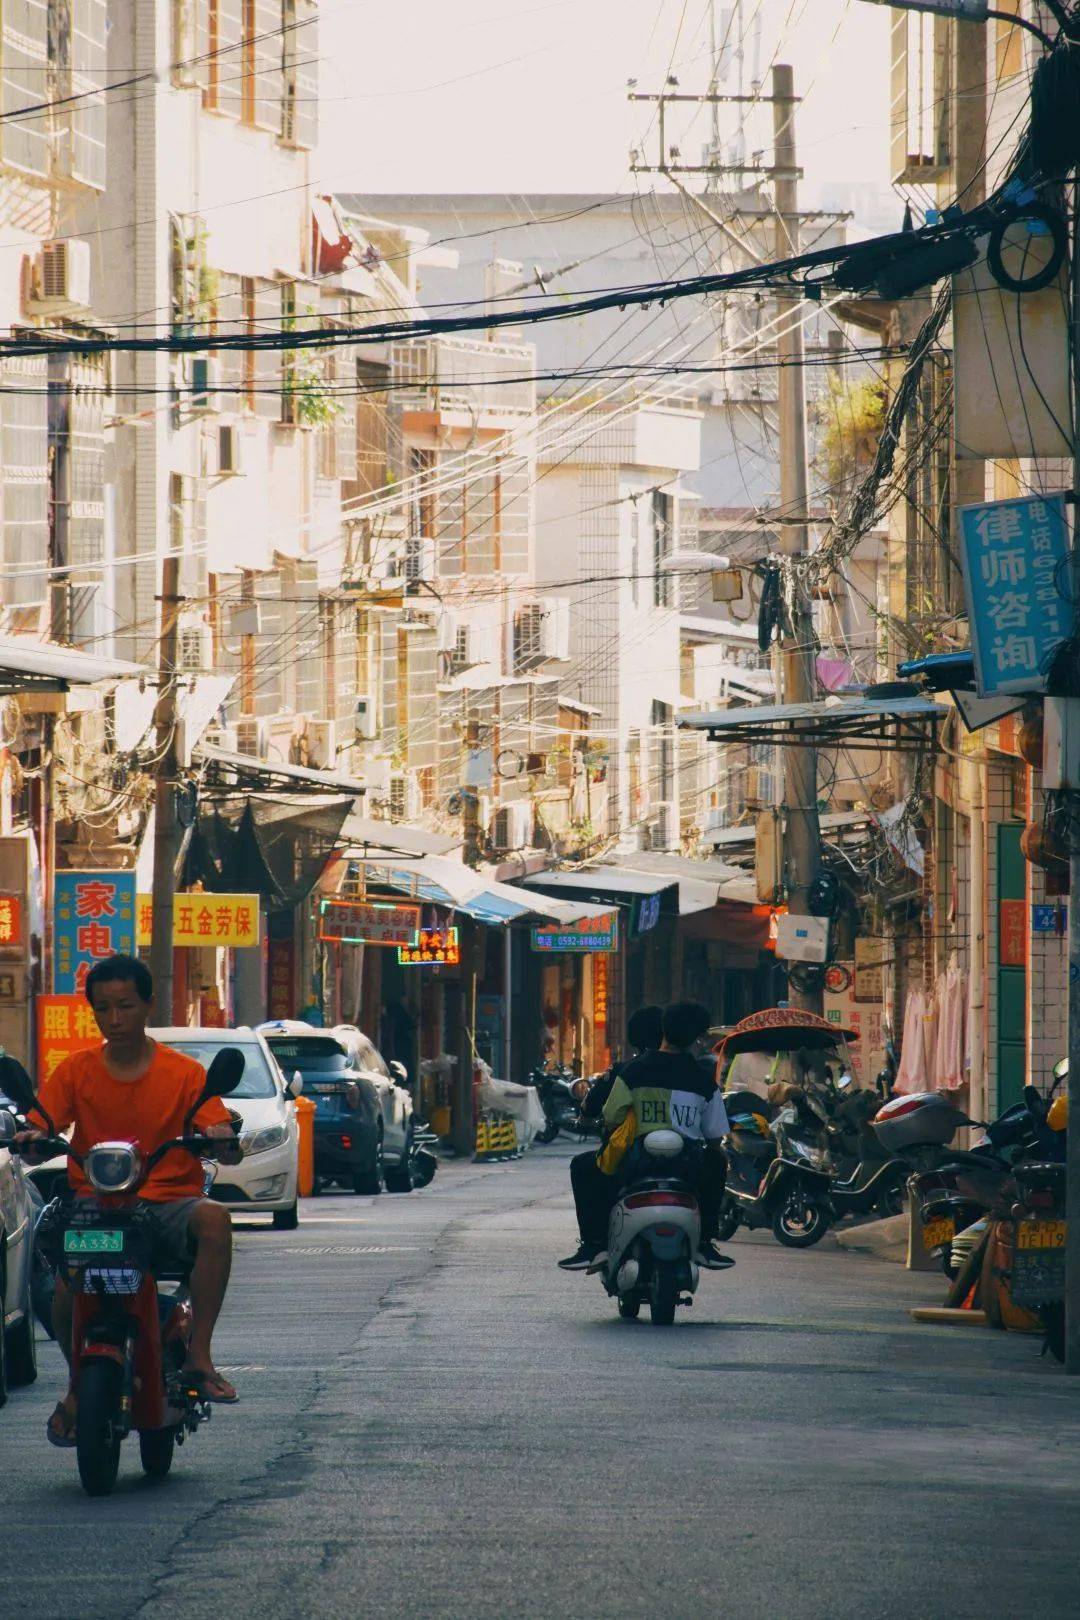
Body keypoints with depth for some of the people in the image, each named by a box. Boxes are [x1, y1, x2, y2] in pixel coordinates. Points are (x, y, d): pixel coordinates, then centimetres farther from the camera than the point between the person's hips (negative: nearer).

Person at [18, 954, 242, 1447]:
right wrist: (31, 1138, -24)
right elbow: (42, 1124, 0)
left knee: (214, 1219, -35)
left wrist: (220, 1138, -29)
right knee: (67, 1283, -29)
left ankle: (198, 1353, -29)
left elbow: (219, 1131, -5)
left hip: (169, 1201, 0)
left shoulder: (184, 1073, 5)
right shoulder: (75, 1071, 9)